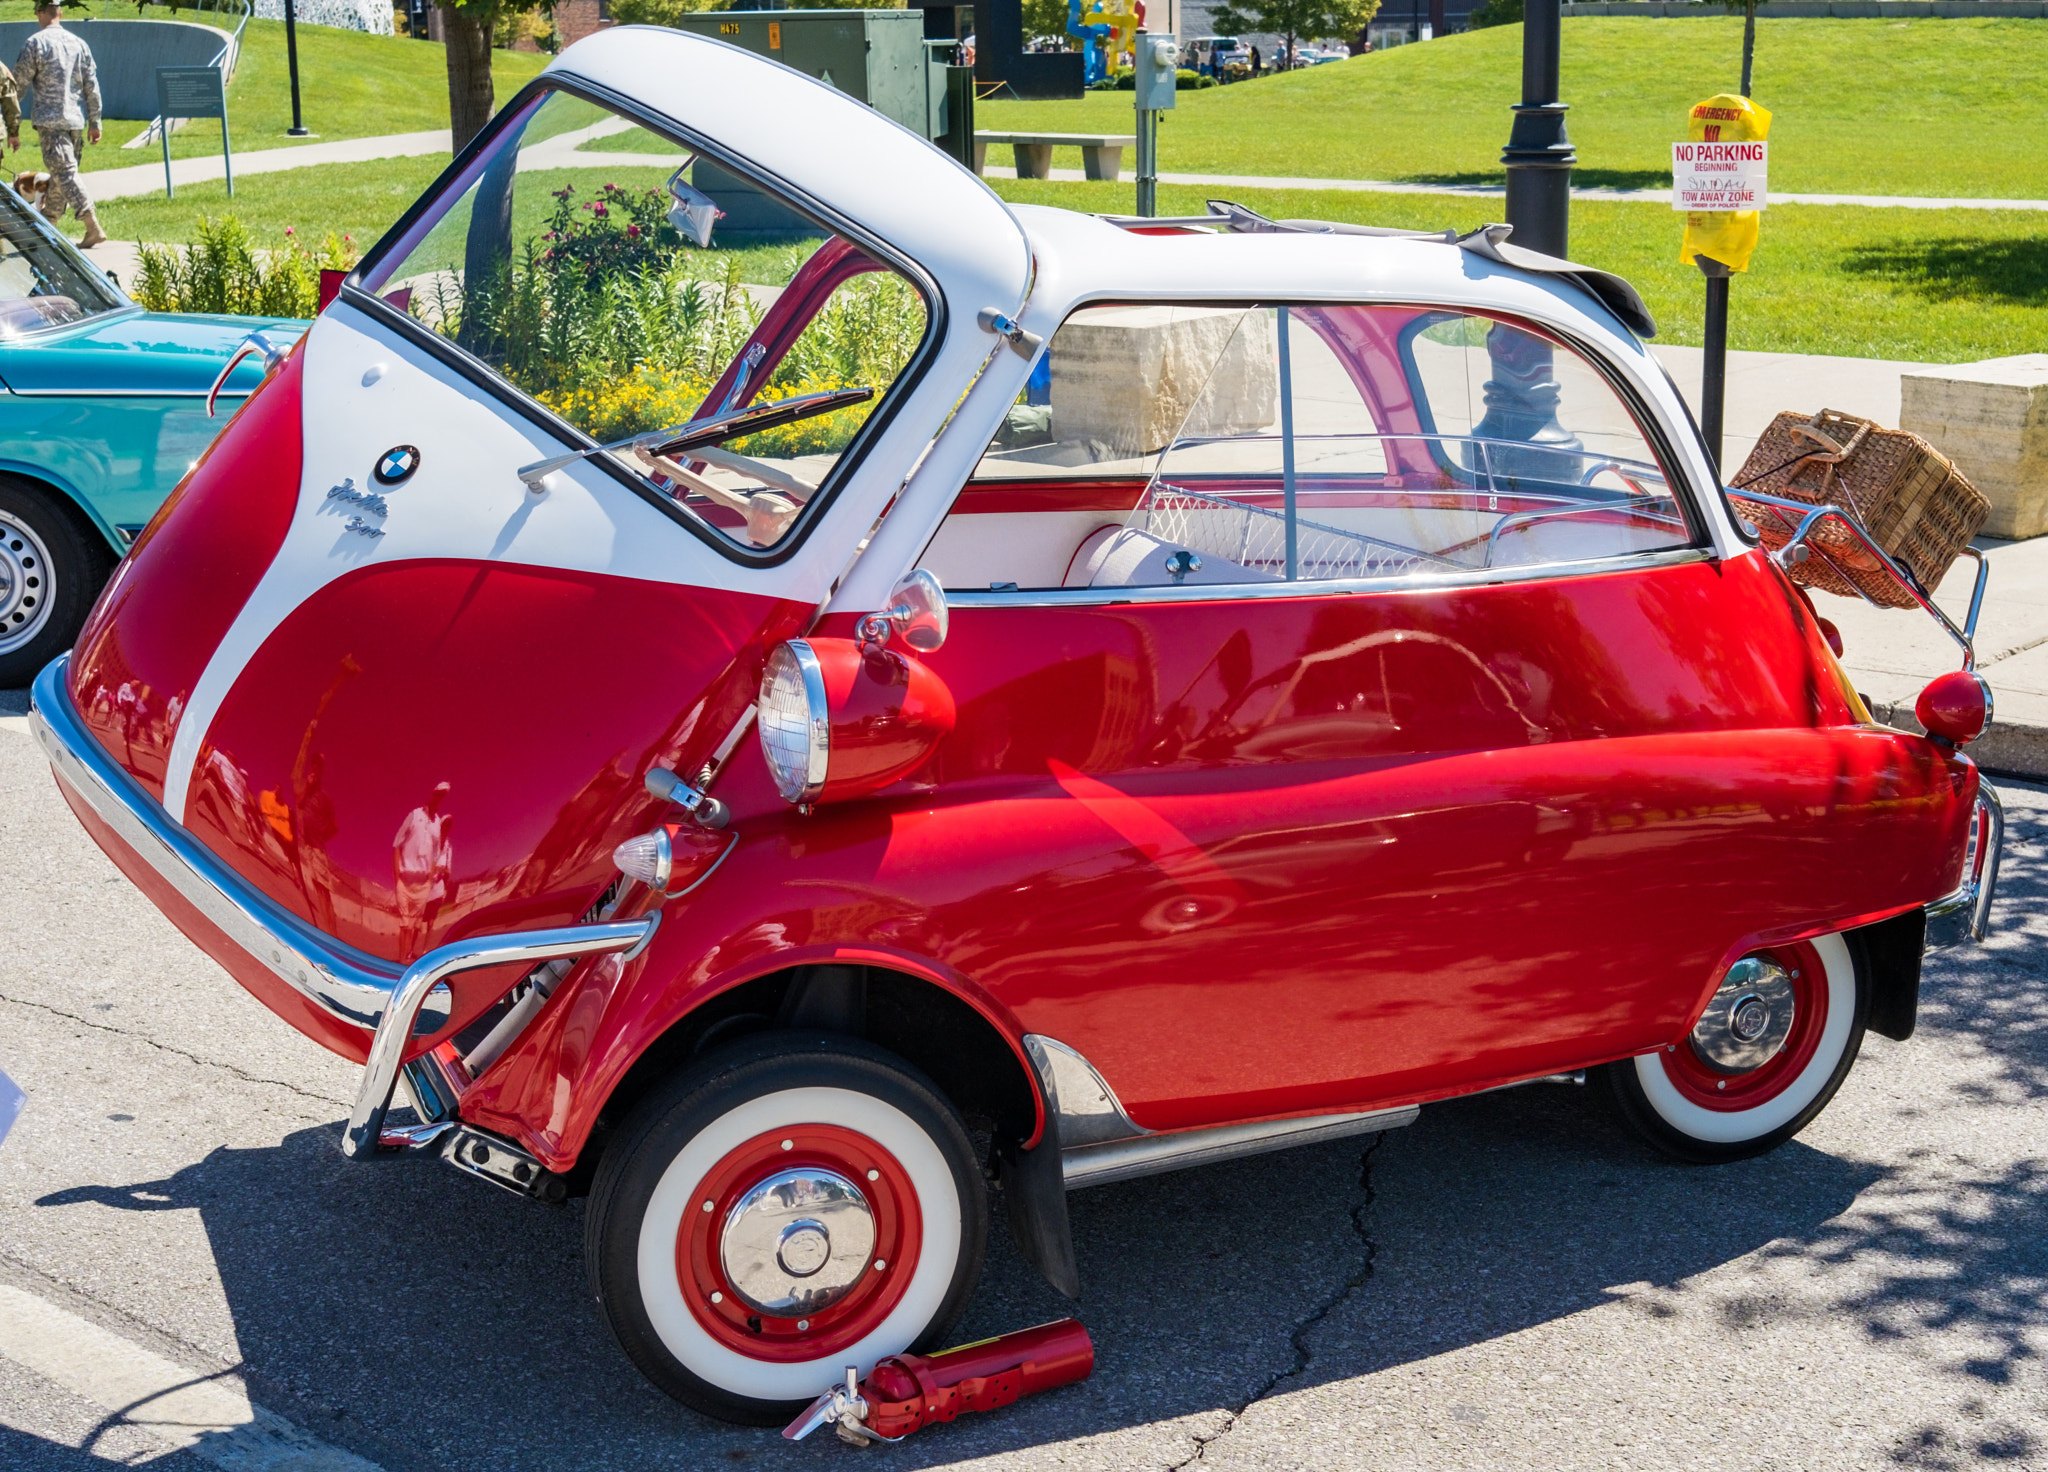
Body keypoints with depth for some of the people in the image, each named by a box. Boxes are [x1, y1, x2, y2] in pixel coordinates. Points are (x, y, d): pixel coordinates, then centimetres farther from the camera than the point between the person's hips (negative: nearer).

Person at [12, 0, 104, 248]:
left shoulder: (35, 44, -5)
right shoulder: (78, 44, 9)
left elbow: (17, 86, -5)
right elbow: (92, 86, 9)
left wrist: (12, 128, 0)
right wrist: (95, 122, 15)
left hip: (50, 120, -6)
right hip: (76, 120, 6)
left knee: (65, 174, -10)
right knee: (60, 174, 14)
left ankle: (93, 227, -22)